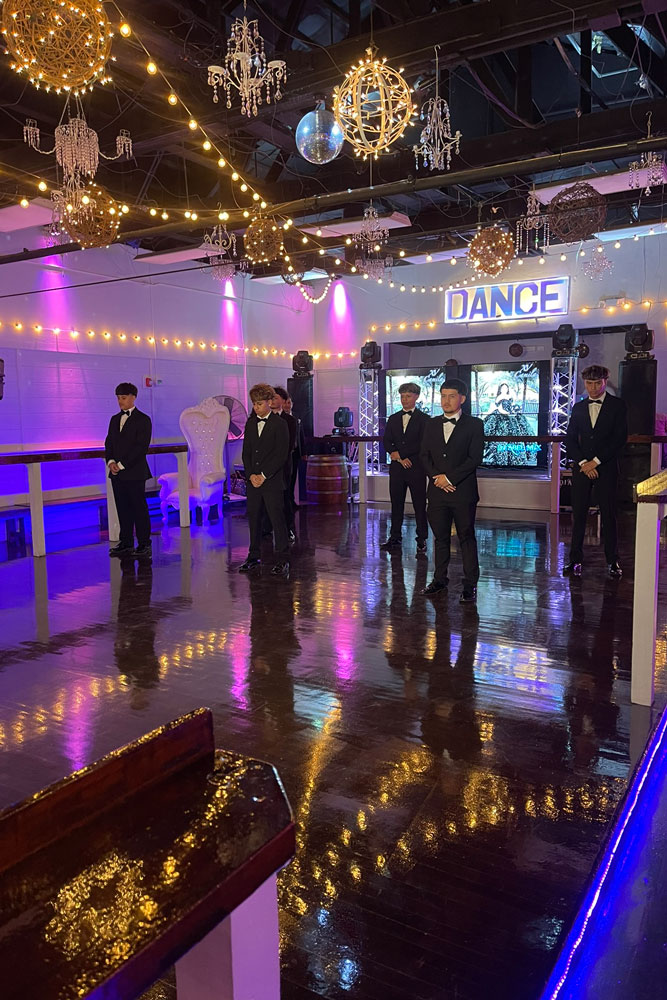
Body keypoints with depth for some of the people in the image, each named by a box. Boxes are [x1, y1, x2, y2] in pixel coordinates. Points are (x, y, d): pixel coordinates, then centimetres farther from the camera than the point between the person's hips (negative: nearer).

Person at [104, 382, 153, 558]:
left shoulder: (143, 420, -5)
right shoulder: (115, 420, 16)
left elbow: (141, 447, -13)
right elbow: (109, 443, 14)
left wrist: (122, 464, -16)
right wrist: (110, 461, -5)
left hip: (135, 472, -6)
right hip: (117, 473, 6)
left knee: (139, 509, -1)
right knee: (123, 509, 9)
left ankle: (144, 544, 6)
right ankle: (126, 543, 16)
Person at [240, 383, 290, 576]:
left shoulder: (279, 424, -5)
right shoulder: (250, 424, 12)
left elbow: (281, 455, -9)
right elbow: (246, 452, 11)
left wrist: (264, 476, -13)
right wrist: (250, 475, -3)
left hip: (272, 481, -5)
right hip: (253, 480, 5)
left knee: (277, 519, -4)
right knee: (253, 518, 9)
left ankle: (282, 560, 3)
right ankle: (253, 556, 20)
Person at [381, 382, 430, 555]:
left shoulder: (424, 419, 0)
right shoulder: (393, 419, 14)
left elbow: (423, 444, -9)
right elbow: (386, 442, 8)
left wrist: (399, 453, -10)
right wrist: (400, 459, -8)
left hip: (416, 468, -4)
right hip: (397, 468, 4)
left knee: (419, 505, 0)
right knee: (396, 504, 8)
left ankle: (421, 540, 6)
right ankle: (395, 538, 16)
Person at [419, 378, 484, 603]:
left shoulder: (474, 424, -1)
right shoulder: (432, 425, 13)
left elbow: (475, 458, -9)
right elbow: (425, 456, 10)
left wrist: (449, 478, -13)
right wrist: (437, 477, -7)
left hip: (463, 491, -4)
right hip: (437, 491, 4)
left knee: (466, 538, 2)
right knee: (440, 538, 11)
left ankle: (470, 585, 8)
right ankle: (440, 579, 22)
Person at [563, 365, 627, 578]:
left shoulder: (618, 406, 2)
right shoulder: (578, 407, 12)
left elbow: (620, 439, -5)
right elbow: (570, 439, 7)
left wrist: (596, 461, -10)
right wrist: (583, 463, -6)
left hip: (606, 468, -2)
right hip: (582, 468, 3)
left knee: (609, 515, 1)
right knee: (578, 515, 1)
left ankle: (613, 561, 10)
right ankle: (575, 560, 6)